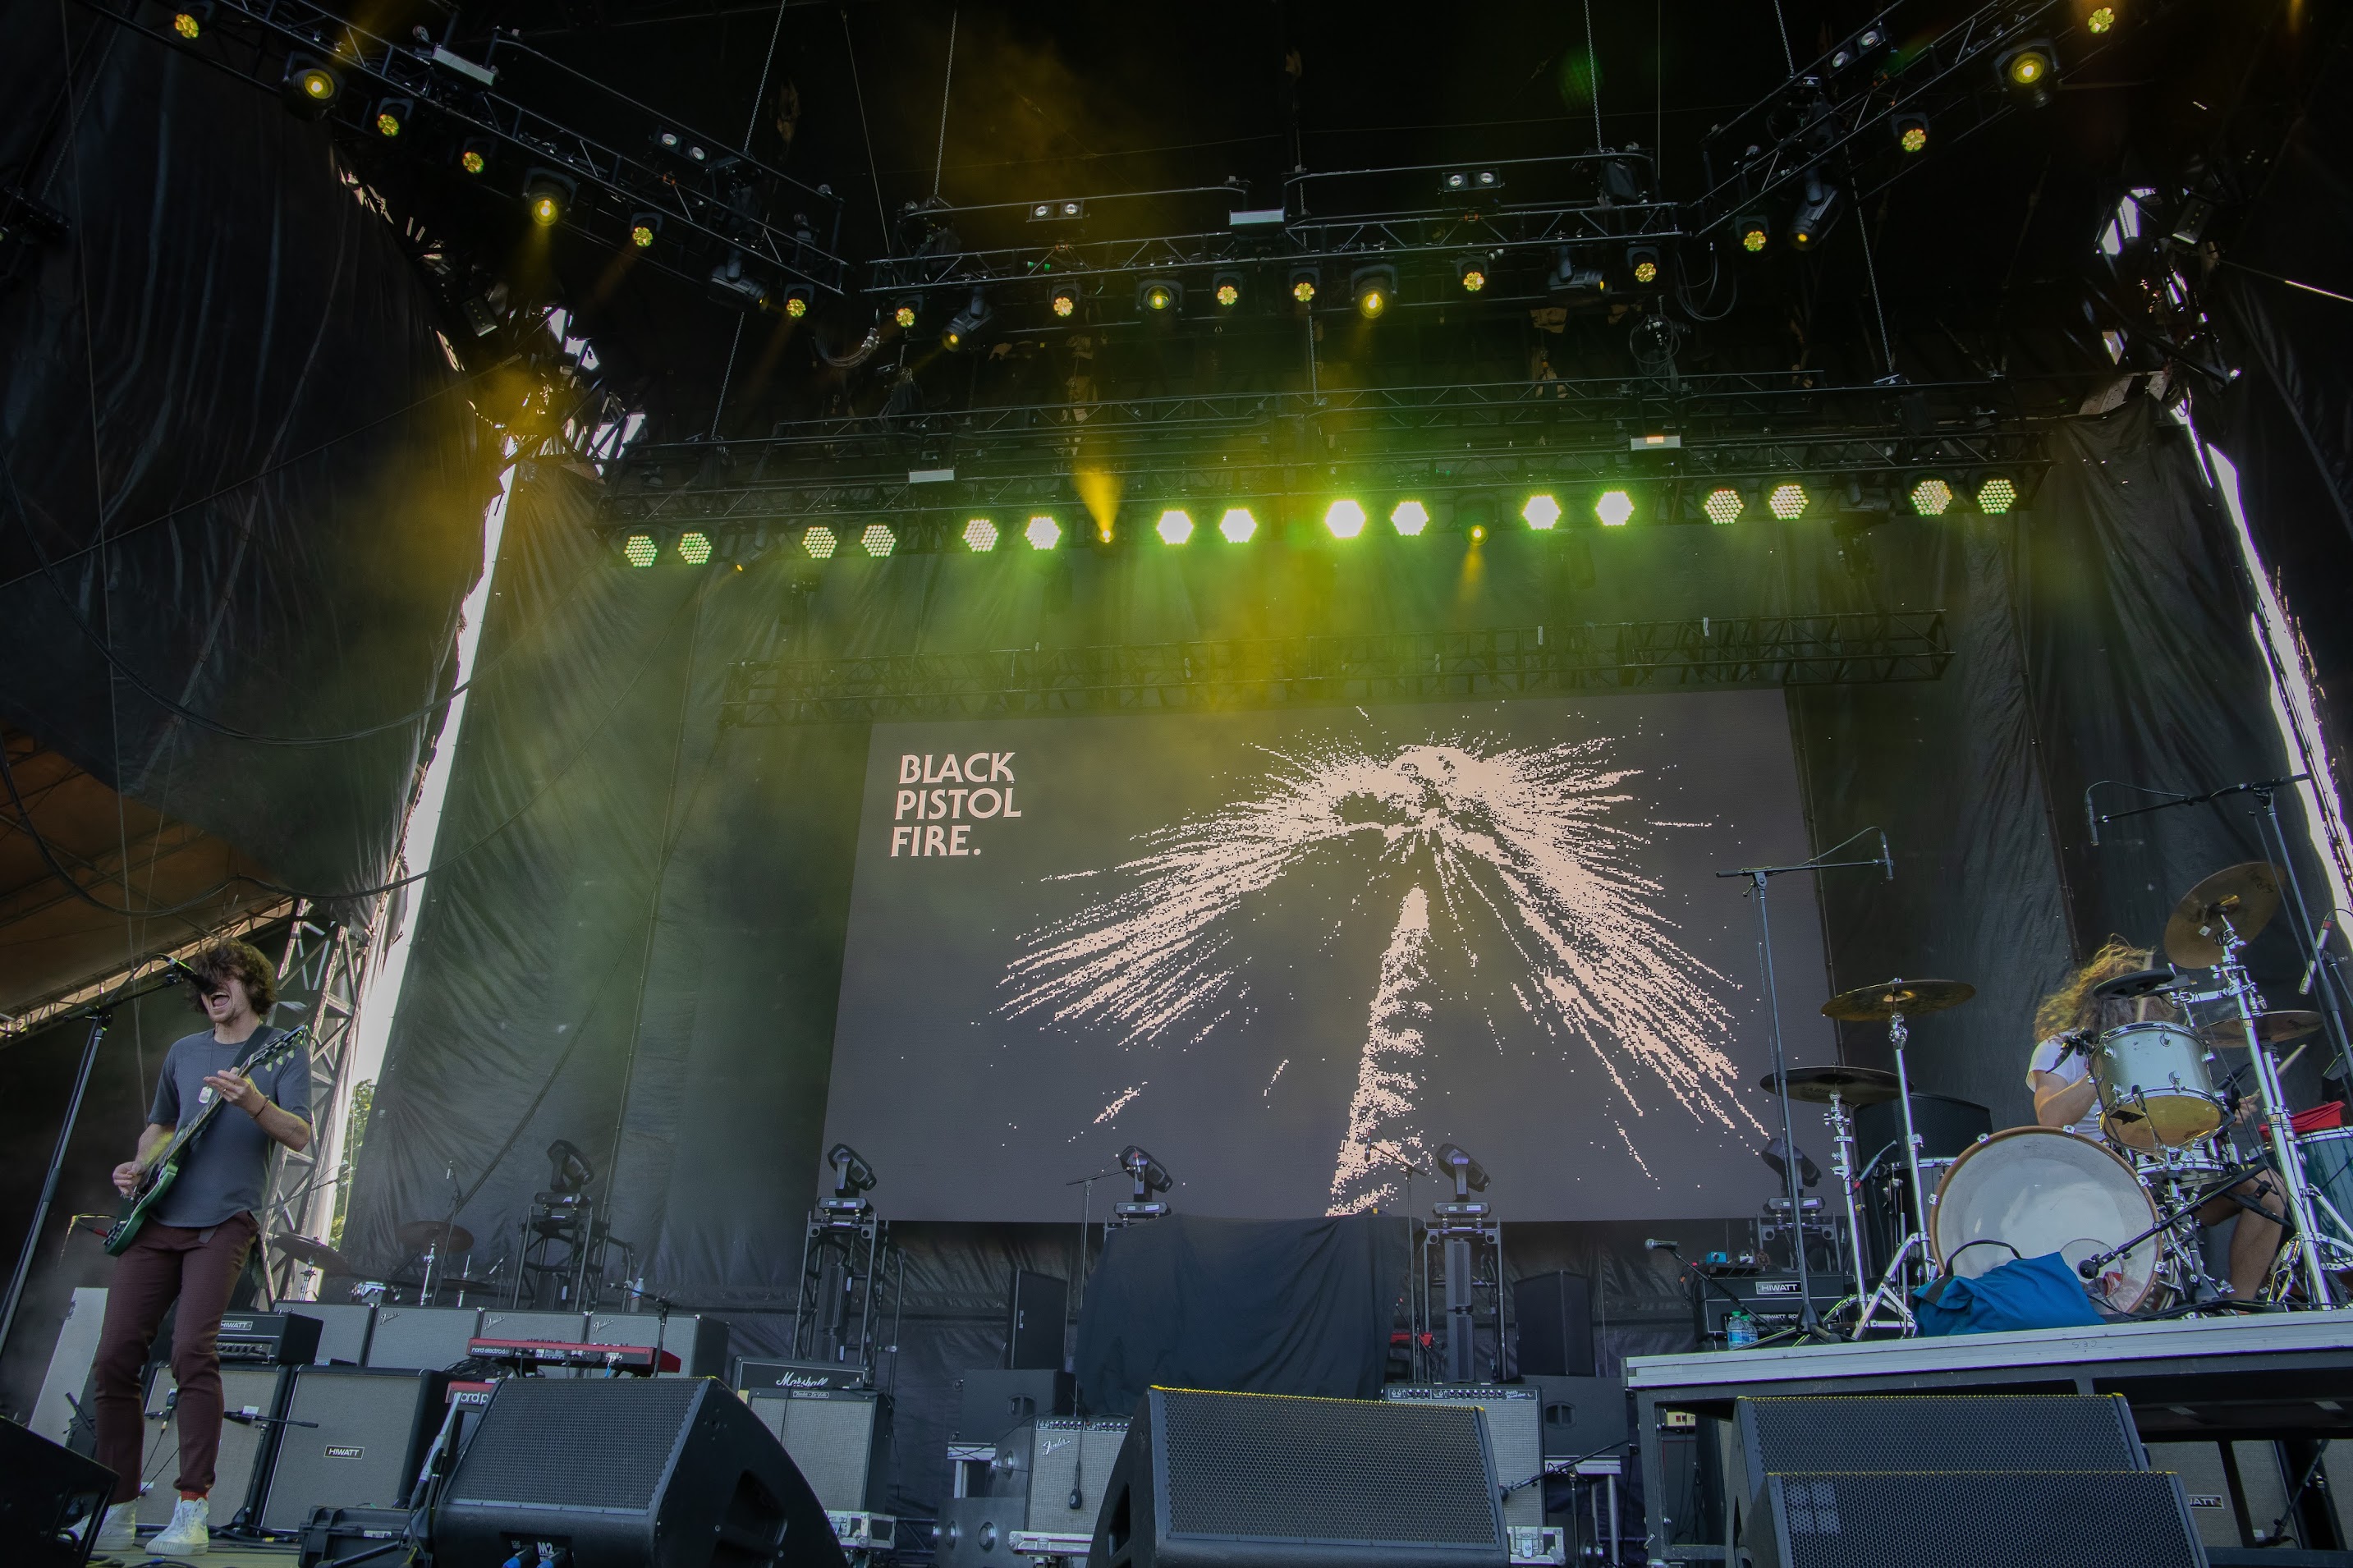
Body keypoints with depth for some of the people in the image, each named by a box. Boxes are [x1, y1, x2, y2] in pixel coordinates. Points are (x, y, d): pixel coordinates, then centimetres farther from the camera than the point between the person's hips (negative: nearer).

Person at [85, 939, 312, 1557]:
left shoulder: (283, 1052, 2)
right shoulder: (183, 1052, 18)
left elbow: (300, 1136, -11)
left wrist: (252, 1101, -29)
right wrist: (138, 1165, 9)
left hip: (222, 1222, -5)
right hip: (157, 1220, 6)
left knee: (192, 1350, -17)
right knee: (115, 1356, 0)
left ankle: (192, 1512, -11)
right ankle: (116, 1511, 12)